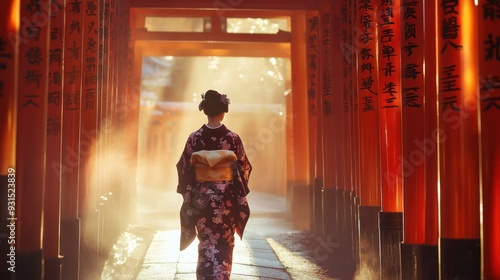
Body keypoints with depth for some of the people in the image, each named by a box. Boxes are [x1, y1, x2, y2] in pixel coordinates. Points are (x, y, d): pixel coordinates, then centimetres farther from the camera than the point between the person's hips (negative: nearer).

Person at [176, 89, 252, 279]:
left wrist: (187, 193, 10)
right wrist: (240, 194, 11)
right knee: (224, 243, 10)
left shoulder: (194, 138, -5)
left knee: (206, 242, 12)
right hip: (226, 197, -1)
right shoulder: (233, 138, -7)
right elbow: (243, 168, -2)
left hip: (201, 197, 1)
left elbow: (184, 168, -2)